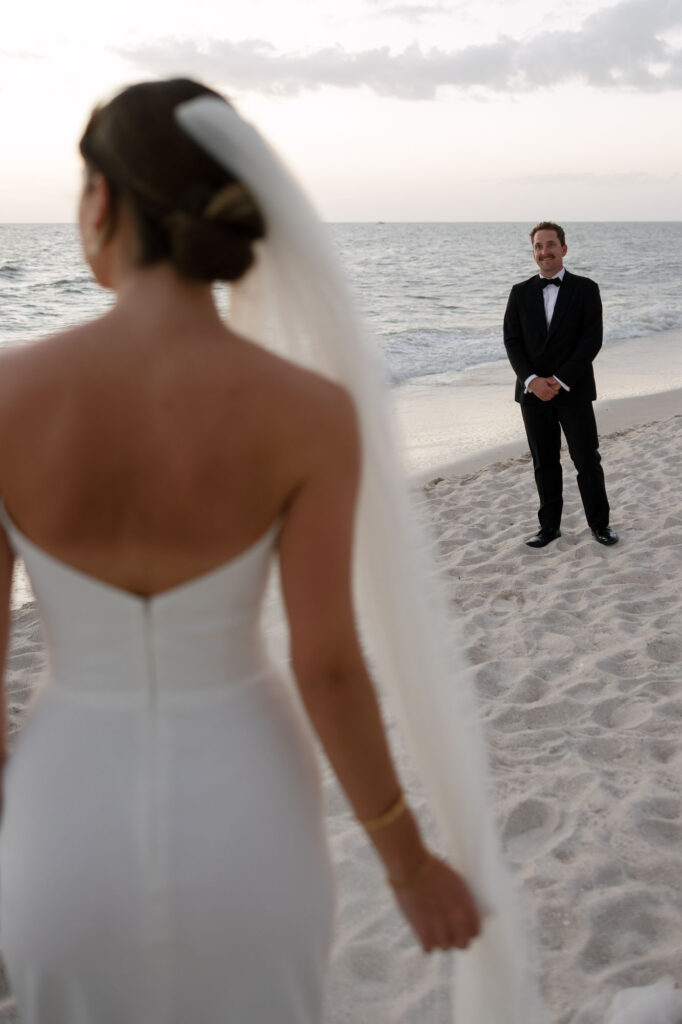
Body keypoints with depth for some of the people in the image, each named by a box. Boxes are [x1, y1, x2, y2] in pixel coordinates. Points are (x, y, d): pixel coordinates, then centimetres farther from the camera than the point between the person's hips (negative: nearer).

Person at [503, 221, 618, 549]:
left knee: (587, 460, 2)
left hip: (574, 390, -2)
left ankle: (599, 523, 16)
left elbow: (592, 340, -7)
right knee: (544, 463, 9)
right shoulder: (520, 293, 7)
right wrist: (532, 380, -12)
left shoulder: (585, 289, -1)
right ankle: (549, 525, 19)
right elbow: (512, 341, 2)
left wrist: (560, 380, -15)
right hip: (533, 392, 2)